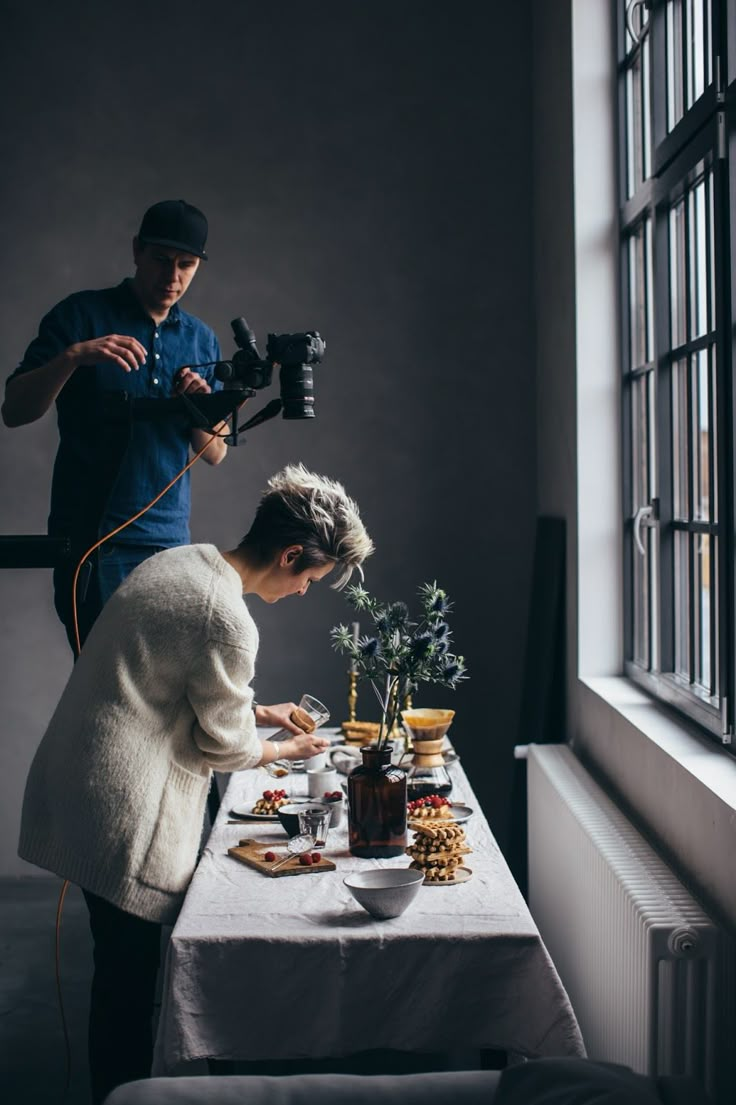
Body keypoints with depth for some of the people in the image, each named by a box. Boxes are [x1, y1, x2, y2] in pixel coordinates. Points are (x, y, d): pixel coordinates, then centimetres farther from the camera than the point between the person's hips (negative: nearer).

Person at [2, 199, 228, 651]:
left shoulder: (202, 340, 11)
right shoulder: (82, 314, 0)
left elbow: (215, 453, 10)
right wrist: (73, 356, -23)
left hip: (170, 540, 4)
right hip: (91, 539, -4)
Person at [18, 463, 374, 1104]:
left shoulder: (177, 563, 7)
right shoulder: (228, 621, -23)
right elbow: (224, 746, -10)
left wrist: (256, 710, 19)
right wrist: (289, 750, 8)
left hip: (75, 782, 10)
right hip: (123, 815, -10)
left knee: (123, 971, 20)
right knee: (128, 978, 4)